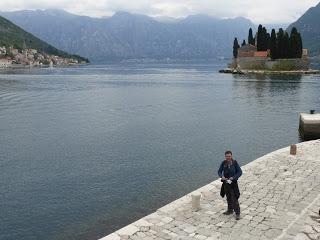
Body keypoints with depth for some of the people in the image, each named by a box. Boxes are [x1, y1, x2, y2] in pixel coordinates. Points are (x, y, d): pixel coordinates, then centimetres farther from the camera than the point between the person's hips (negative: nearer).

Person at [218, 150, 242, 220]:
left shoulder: (235, 163, -11)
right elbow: (219, 171, 4)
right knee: (228, 198, 18)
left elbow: (240, 172, -8)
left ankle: (237, 213, 5)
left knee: (234, 199, -5)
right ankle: (230, 210, 34)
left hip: (233, 183, -4)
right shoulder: (223, 163, -4)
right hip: (226, 182, 4)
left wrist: (233, 177, -19)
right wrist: (222, 176, -17)